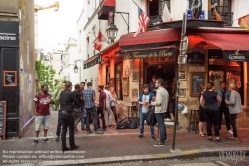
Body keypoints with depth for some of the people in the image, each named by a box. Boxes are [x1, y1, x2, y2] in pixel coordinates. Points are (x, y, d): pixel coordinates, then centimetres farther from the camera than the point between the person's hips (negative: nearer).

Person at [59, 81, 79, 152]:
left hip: (62, 113, 6)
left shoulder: (61, 93, 6)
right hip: (69, 113, -6)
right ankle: (72, 146, 15)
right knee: (71, 130, 5)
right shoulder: (70, 93, -14)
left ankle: (64, 147, 10)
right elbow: (76, 102, -6)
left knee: (64, 130, 8)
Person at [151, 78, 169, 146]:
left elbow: (159, 102, -25)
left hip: (159, 111, -9)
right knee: (162, 124, 24)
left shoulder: (159, 91, -19)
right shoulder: (165, 91, 9)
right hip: (164, 110, 10)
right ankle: (164, 137, 39)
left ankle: (161, 142, -1)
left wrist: (152, 103, -8)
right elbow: (167, 100, 15)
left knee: (161, 125, -6)